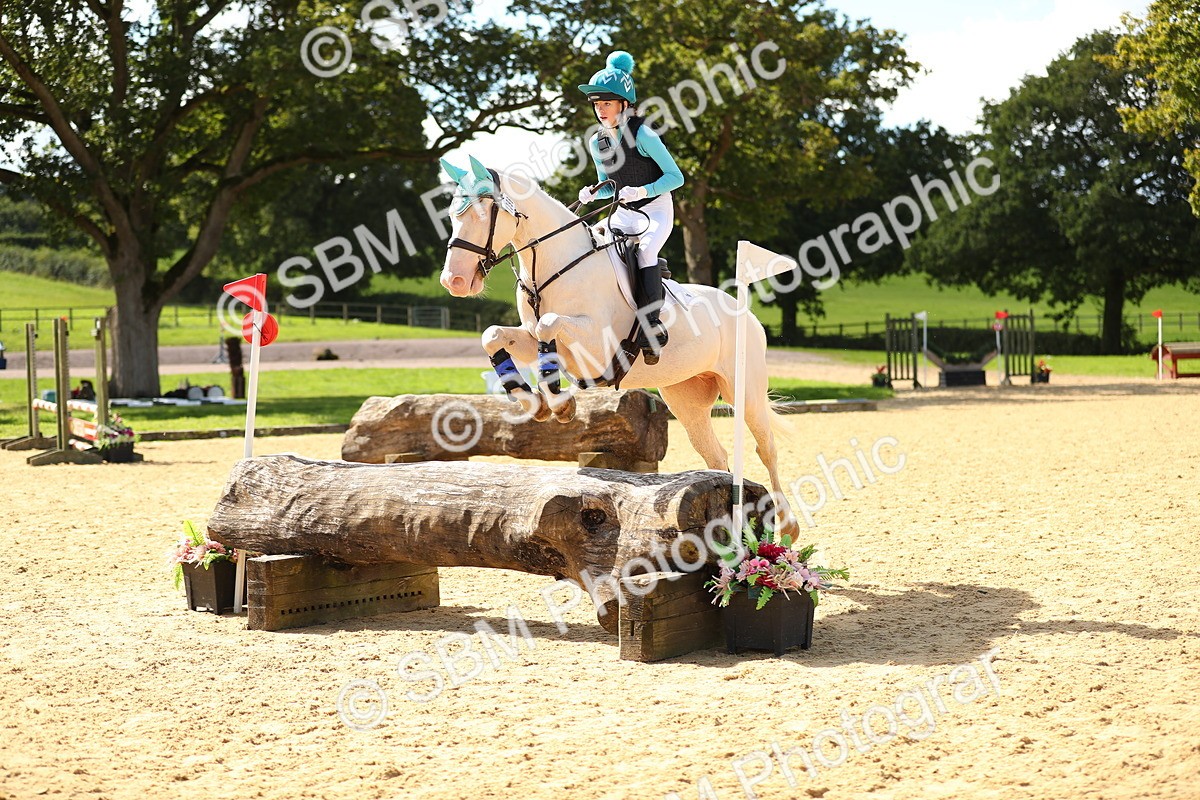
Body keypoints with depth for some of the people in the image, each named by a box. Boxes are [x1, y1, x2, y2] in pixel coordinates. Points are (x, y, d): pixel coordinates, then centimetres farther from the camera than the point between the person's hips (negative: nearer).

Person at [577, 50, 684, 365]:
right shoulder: (597, 142, 2)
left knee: (645, 250, -32)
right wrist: (592, 193, -8)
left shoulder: (642, 134, -17)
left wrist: (642, 191, -29)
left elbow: (675, 177, -15)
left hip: (656, 210, -7)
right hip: (623, 213, 7)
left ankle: (652, 324, -30)